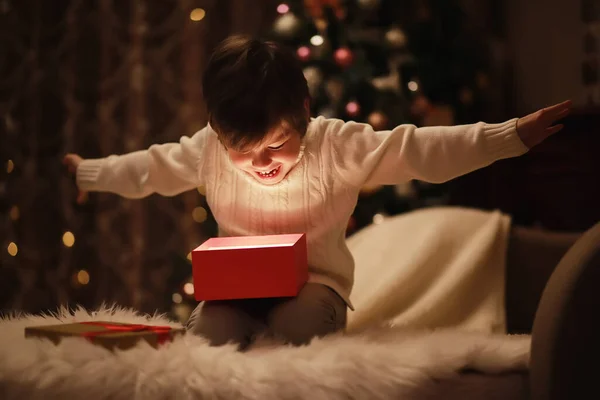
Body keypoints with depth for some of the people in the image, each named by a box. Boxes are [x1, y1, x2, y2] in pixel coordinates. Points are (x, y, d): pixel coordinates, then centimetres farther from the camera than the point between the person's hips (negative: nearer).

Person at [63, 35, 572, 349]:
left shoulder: (340, 145, -12)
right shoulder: (207, 151, -4)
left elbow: (422, 149, -14)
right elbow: (151, 166, 14)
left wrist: (513, 135, -18)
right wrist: (89, 174, 24)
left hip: (313, 283, -2)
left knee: (296, 325, -37)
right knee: (207, 330, -29)